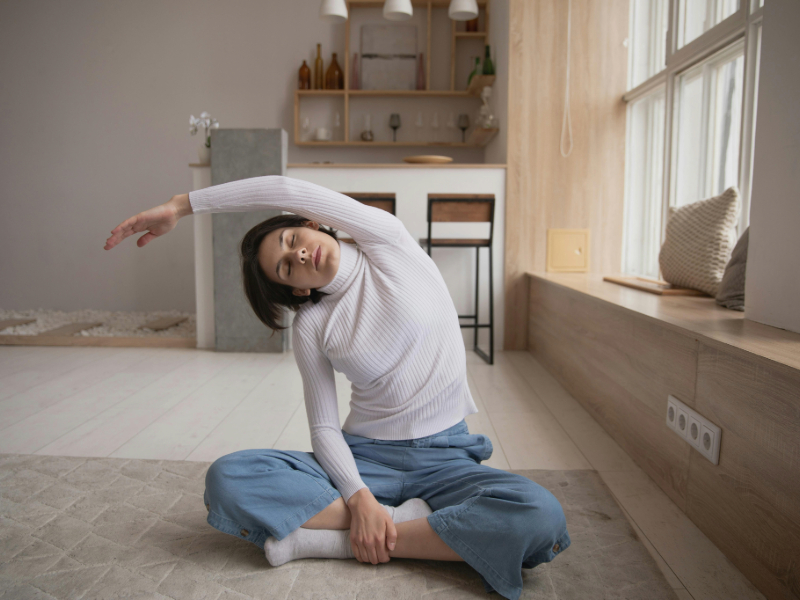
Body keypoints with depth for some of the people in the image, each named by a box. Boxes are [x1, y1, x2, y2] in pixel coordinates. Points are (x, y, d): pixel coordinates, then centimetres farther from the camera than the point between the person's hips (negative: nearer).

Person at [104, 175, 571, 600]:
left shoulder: (388, 242, -2)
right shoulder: (310, 326, 2)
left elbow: (289, 192, -12)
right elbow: (324, 428, -1)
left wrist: (181, 205, -8)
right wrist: (359, 497, -20)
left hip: (444, 458, 0)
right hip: (364, 457, 1)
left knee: (541, 517, -32)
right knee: (227, 479, -22)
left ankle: (329, 538, -19)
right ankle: (404, 519, -17)